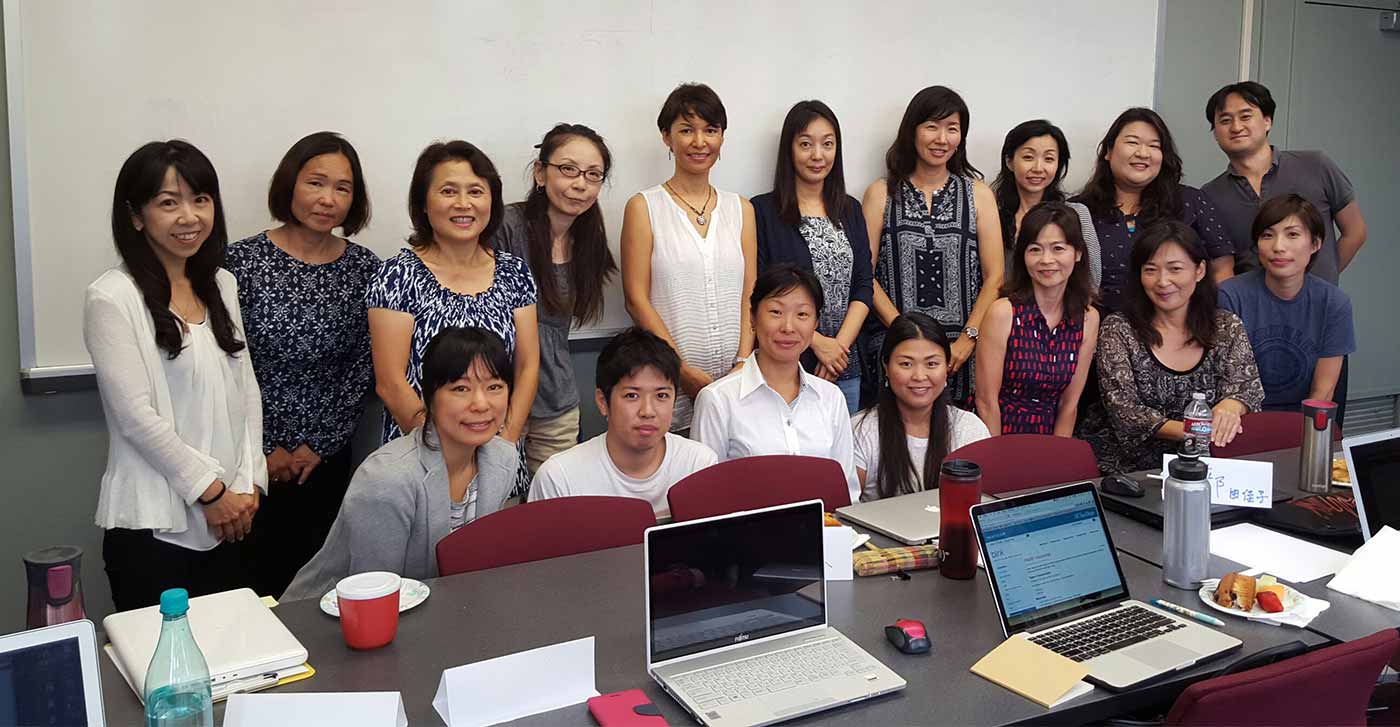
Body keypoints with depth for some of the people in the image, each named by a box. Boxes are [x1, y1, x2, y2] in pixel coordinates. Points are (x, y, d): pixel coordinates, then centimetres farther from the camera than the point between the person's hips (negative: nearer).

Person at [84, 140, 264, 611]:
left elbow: (246, 391, 9)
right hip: (154, 527, -5)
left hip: (230, 518, 6)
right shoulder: (111, 299, -9)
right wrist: (211, 490, -10)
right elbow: (136, 415, -13)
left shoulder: (222, 286, 10)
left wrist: (247, 485, 0)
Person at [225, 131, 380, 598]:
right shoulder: (243, 261, -6)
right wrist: (265, 448, -6)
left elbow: (363, 367, 2)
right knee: (256, 576, 2)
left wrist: (319, 445, -3)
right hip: (254, 460, -2)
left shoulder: (364, 269, 1)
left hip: (328, 458, 2)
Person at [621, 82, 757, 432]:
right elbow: (636, 299, -5)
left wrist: (744, 362, -6)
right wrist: (685, 370, -12)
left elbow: (749, 295, 9)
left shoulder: (740, 209, 13)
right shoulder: (644, 206, 1)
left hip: (734, 381, 3)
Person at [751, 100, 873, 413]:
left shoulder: (850, 210, 11)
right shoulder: (763, 211, -4)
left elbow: (863, 285, 7)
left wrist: (840, 345, -8)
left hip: (845, 368, 5)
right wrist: (818, 342, -13)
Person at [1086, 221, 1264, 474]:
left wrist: (1231, 405, -24)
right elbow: (1124, 410, -7)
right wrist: (1189, 431, -23)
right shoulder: (1118, 329, 1)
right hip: (1127, 470, -3)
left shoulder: (1228, 328, 10)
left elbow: (1249, 388, 0)